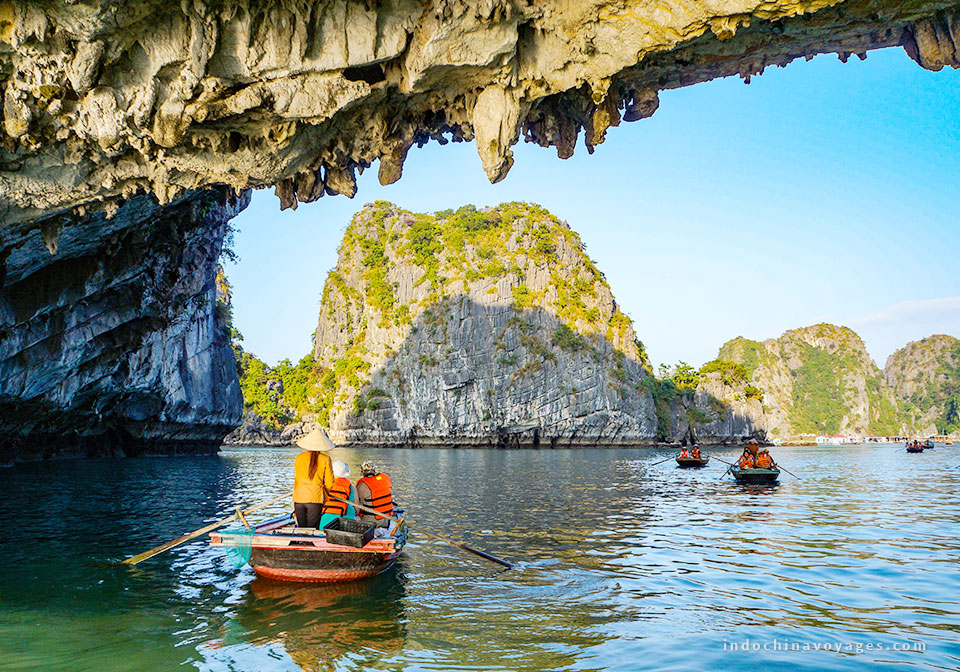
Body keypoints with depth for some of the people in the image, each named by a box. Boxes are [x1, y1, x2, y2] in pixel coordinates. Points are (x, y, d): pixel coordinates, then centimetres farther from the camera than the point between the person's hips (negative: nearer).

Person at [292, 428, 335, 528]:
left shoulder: (298, 458, 5)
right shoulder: (325, 459, -3)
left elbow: (296, 479, 13)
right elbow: (329, 483, -1)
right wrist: (325, 497, 14)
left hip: (298, 498, 3)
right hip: (315, 499, -3)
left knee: (301, 527, 9)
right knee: (311, 529, 1)